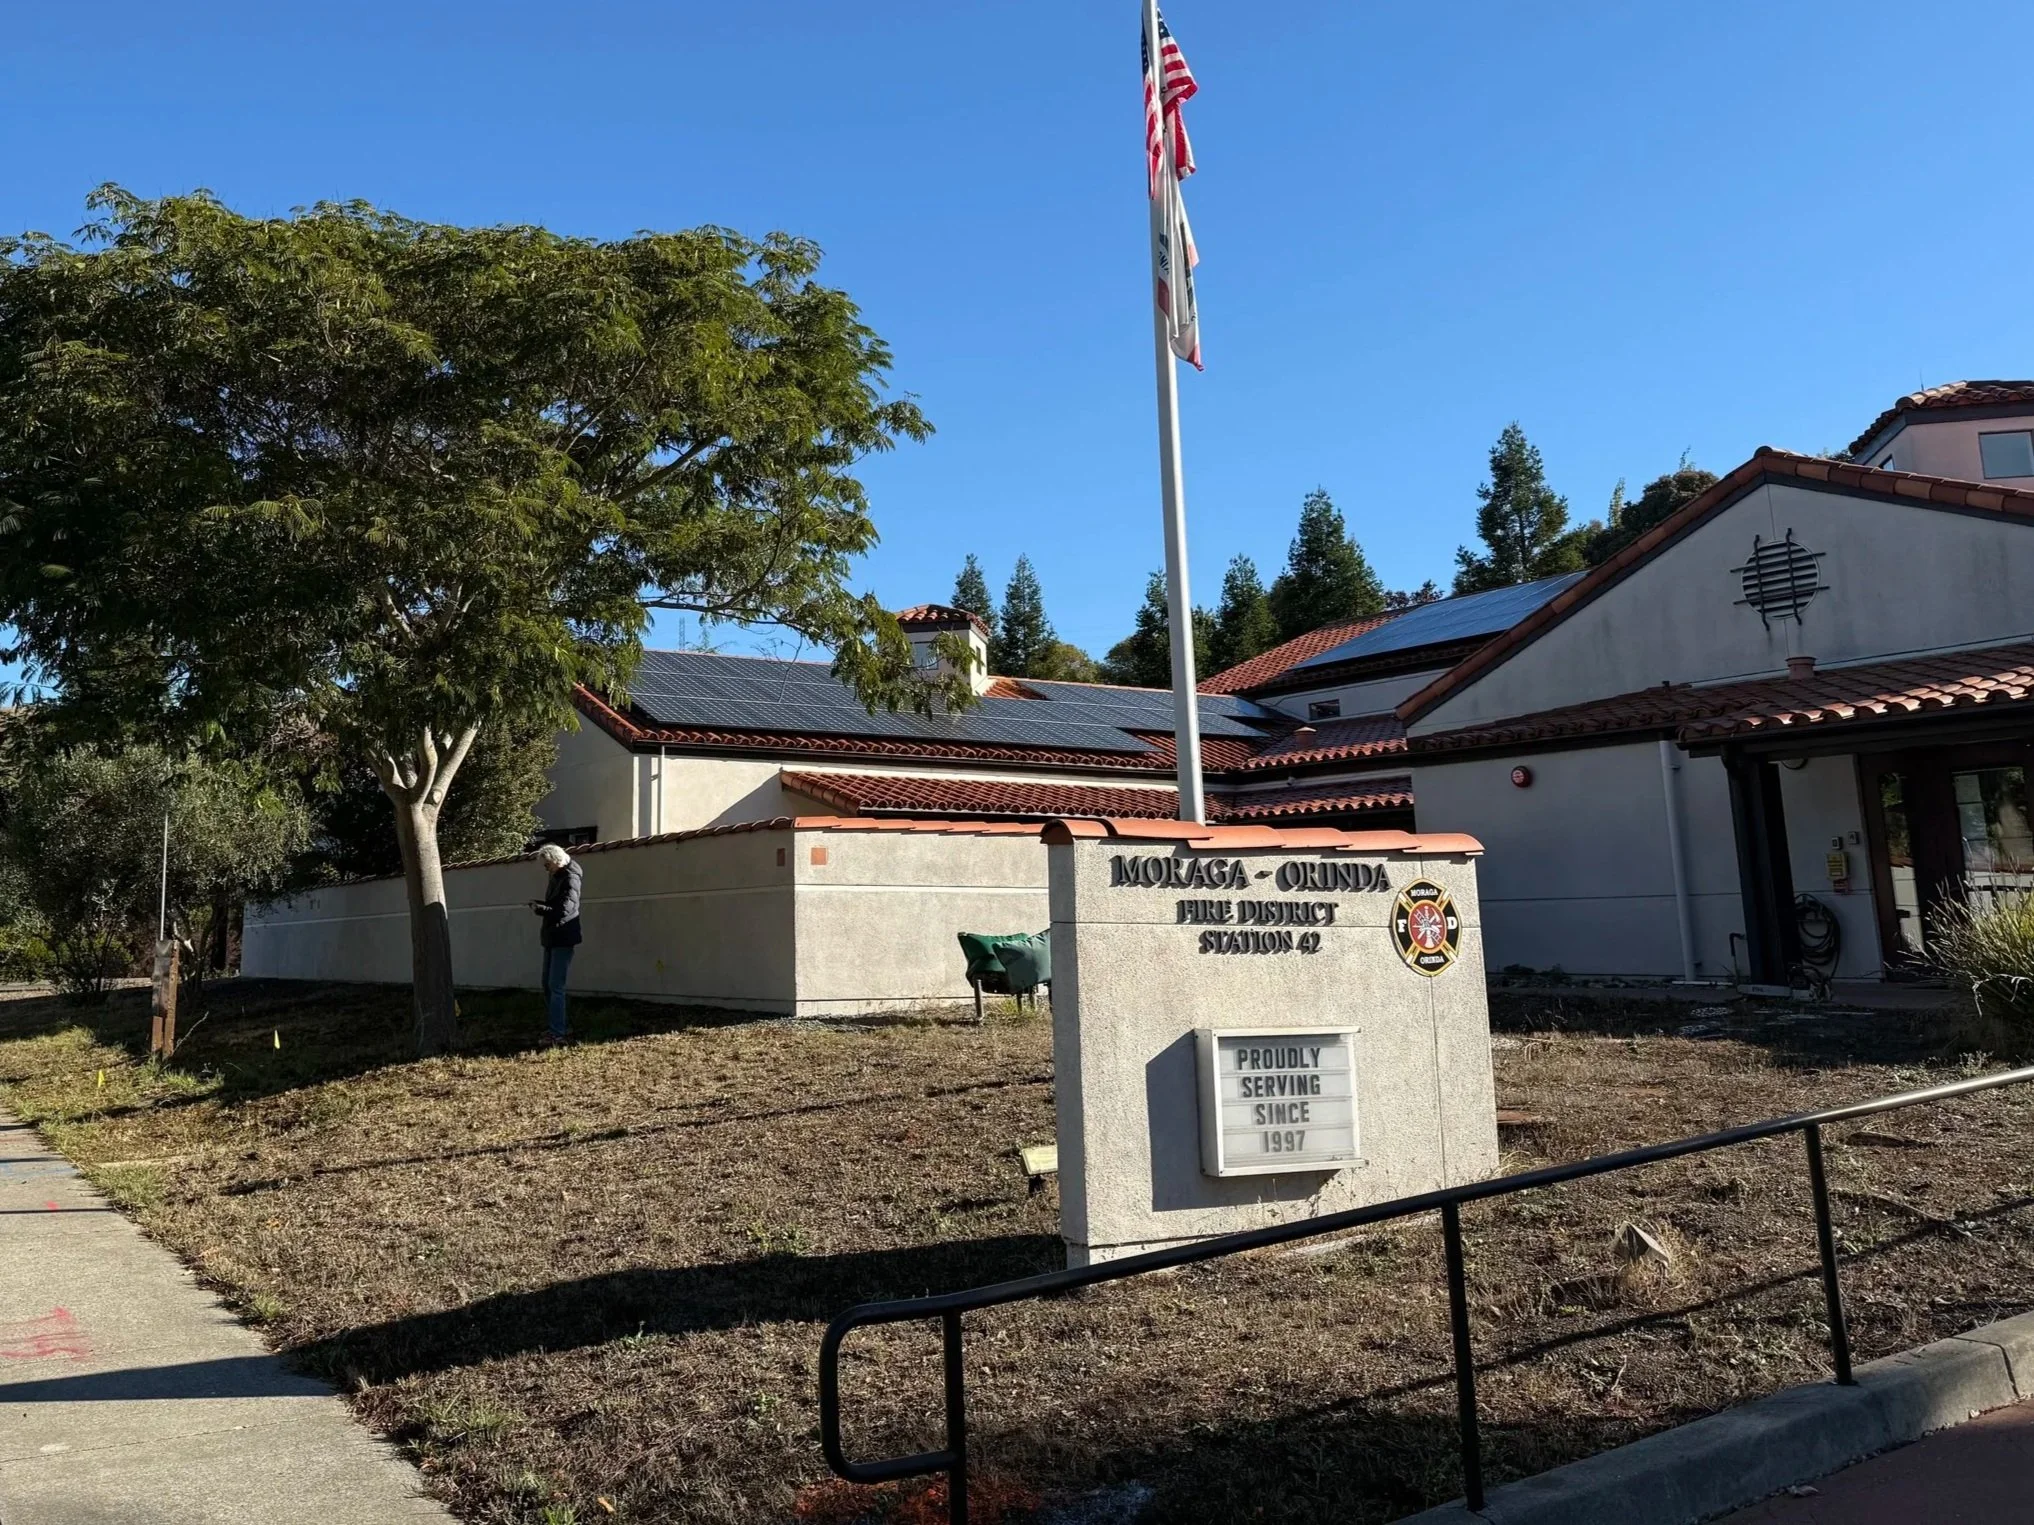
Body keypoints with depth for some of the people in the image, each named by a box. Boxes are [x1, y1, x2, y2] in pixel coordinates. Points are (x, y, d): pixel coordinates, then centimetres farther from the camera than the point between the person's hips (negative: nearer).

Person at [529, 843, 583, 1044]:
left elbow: (563, 911, -24)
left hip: (563, 939, -10)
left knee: (556, 986, -11)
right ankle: (555, 1026, 23)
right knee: (547, 984, 14)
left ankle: (557, 1033, -11)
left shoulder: (570, 879, -15)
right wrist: (539, 905, 0)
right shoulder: (557, 877, 12)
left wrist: (539, 908, -15)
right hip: (552, 937, 10)